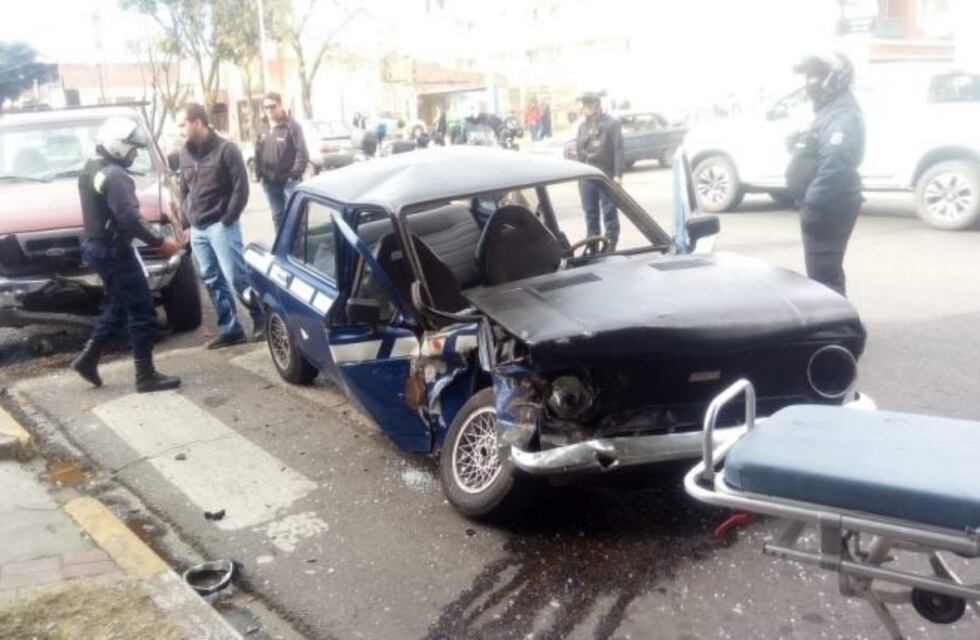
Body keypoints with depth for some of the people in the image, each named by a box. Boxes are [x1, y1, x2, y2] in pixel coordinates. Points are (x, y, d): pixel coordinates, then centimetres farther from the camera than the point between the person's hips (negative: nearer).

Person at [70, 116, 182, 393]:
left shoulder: (91, 169, 14)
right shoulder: (114, 175, -20)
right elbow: (129, 217, -29)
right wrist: (159, 241, -20)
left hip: (97, 246, 10)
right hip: (114, 250, -10)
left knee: (118, 307, 21)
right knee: (142, 312, -4)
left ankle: (88, 358, 24)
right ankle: (146, 375, 1)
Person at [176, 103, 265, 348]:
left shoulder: (225, 149, -9)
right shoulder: (185, 152, 11)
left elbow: (241, 187, -11)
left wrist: (227, 220, -12)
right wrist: (187, 215, 9)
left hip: (220, 226, -7)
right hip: (197, 229, 7)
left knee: (237, 277, -7)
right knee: (213, 281, 7)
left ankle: (261, 318, 10)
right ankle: (229, 329, 13)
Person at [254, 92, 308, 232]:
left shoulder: (292, 126, -8)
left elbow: (302, 152, -13)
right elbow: (258, 153, 17)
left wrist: (295, 173, -17)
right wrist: (259, 173, 7)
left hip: (289, 181, -6)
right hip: (270, 182, 6)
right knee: (277, 216, 13)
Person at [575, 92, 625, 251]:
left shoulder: (611, 123, -3)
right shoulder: (583, 125, 14)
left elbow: (618, 149, -9)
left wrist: (618, 174, -16)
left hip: (606, 176, -5)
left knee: (609, 214, 0)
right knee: (590, 214, 10)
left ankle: (610, 248, 5)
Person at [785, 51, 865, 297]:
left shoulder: (844, 115, -16)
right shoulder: (829, 110, 19)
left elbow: (835, 165, -28)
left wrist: (812, 203, -26)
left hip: (828, 208, -11)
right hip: (823, 205, 11)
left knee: (824, 276, -8)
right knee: (825, 272, 19)